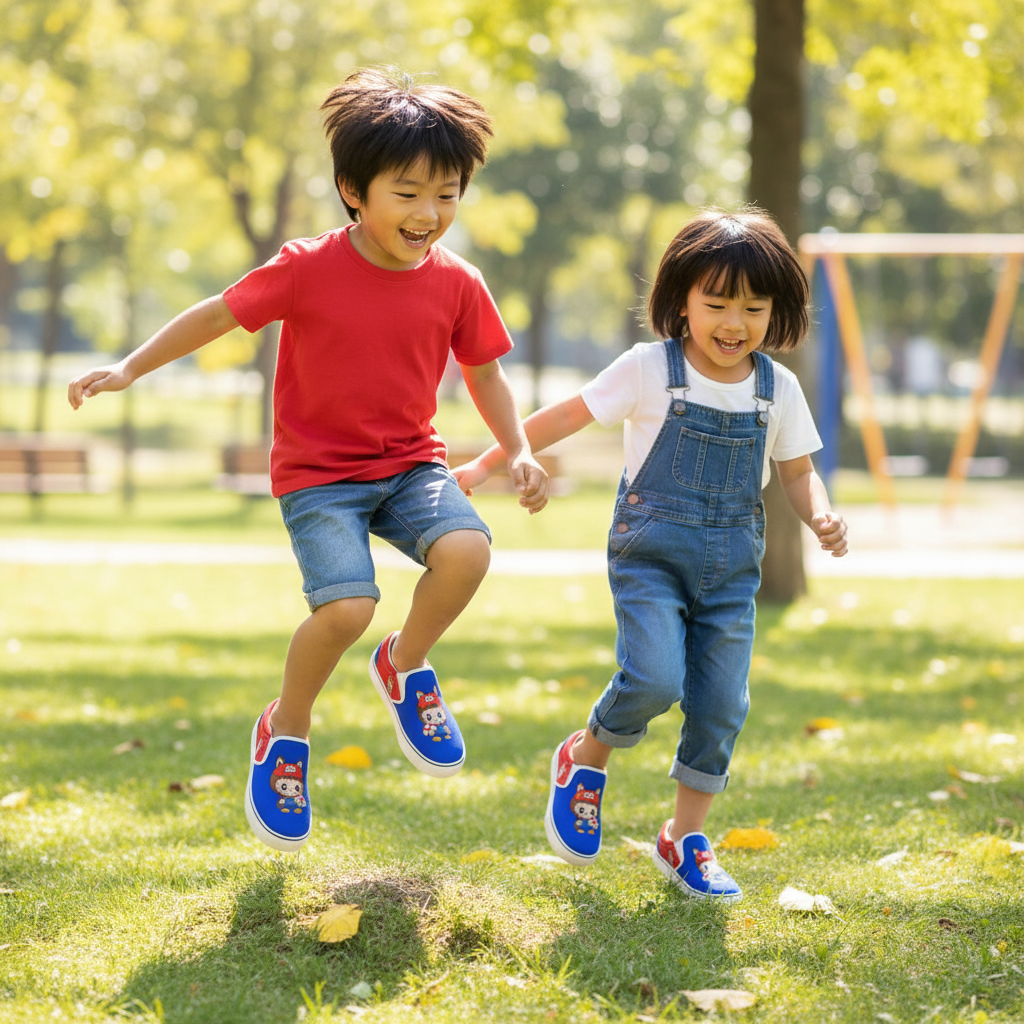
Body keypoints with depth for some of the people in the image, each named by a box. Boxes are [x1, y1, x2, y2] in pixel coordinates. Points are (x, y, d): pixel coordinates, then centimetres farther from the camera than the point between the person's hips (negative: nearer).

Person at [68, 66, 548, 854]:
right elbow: (218, 315, -2)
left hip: (411, 464, 3)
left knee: (466, 550, -28)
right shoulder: (307, 270, -14)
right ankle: (286, 732, 6)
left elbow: (485, 374, 10)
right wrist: (129, 369, -3)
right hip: (318, 473, -3)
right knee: (347, 607, -24)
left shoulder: (457, 284, -5)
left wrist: (519, 453, -3)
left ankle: (406, 665, 4)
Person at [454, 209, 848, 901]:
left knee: (721, 704, 2)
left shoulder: (777, 388, 2)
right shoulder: (650, 370, -8)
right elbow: (567, 416, -2)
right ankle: (586, 759, 10)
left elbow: (797, 470, 11)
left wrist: (822, 517, -11)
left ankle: (685, 838, 20)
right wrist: (485, 466, -1)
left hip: (731, 569, 4)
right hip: (649, 555, -4)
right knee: (654, 681, -21)